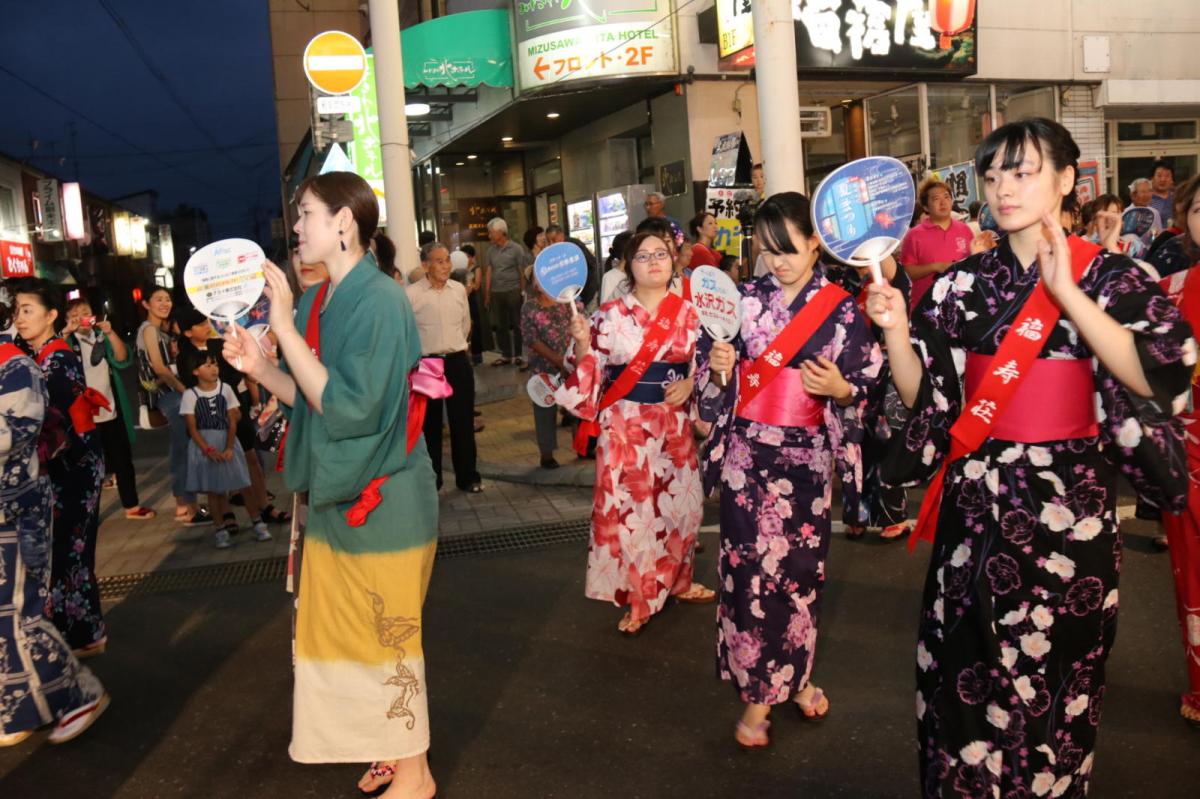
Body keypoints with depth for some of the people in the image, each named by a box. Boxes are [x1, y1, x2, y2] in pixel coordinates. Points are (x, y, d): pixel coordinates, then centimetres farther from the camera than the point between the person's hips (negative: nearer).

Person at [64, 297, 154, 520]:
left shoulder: (102, 336, 6)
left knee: (123, 460, 10)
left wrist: (110, 333, -21)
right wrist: (66, 332, -29)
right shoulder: (68, 341, 1)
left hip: (111, 410, 3)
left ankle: (131, 506, 22)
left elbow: (122, 359, -8)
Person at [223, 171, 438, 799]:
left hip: (379, 498, -8)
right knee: (351, 627, 18)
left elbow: (347, 407, -26)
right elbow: (310, 396, 12)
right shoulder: (315, 302, 6)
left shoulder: (379, 300, -19)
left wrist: (284, 329, -25)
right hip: (335, 493, 8)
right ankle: (396, 748, 37)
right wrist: (258, 367, -4)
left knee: (386, 635, 5)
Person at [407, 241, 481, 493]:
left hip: (458, 361, 3)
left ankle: (467, 476, 19)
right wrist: (425, 349, 5)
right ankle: (431, 479, 20)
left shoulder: (459, 289, 4)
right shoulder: (412, 294, -10)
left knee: (463, 421, 8)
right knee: (430, 424, 8)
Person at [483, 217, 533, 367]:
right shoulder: (490, 251, 9)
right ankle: (506, 355, 17)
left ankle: (519, 355, 10)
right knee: (500, 325, 9)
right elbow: (488, 273, 8)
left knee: (517, 324, 1)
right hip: (496, 292, 4)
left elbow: (522, 272, -2)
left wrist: (522, 291, -5)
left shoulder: (516, 249, -3)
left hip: (513, 291, -4)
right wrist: (487, 294, 4)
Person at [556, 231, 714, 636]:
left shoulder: (689, 313, 4)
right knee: (628, 506, 0)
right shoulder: (609, 315, -4)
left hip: (674, 423, 3)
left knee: (679, 501, 14)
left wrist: (690, 383, -9)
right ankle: (637, 598, 17)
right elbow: (589, 371, -2)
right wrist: (581, 343, -21)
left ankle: (676, 581, 37)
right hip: (625, 424, -3)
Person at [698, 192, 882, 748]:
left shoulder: (842, 310, -1)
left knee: (801, 567, 10)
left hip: (805, 458, 0)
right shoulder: (744, 300, 3)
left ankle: (795, 676, 33)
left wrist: (840, 389, -18)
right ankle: (758, 693, 15)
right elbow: (715, 383, 8)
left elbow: (867, 389, 2)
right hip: (746, 453, 0)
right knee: (749, 567, 0)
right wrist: (716, 367, -13)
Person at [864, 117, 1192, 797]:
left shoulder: (1113, 275, -3)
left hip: (1070, 503, -2)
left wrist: (1065, 291, -23)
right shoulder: (965, 283, 4)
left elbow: (1156, 377, -19)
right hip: (977, 502, 2)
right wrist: (895, 329, -16)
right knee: (971, 665, 11)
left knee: (1054, 670, 12)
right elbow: (920, 395, 2)